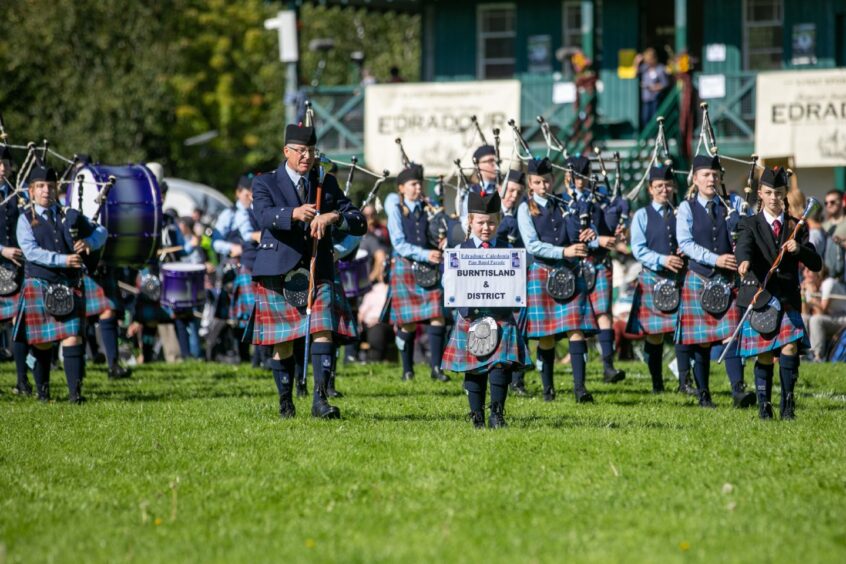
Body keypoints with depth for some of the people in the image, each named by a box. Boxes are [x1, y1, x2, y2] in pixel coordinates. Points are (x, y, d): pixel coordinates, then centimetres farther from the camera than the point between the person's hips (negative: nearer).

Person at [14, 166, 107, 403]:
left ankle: (75, 392, -13)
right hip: (39, 287, -2)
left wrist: (89, 242, -6)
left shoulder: (69, 215, 10)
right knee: (42, 342, 4)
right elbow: (31, 251, -13)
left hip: (70, 288, 2)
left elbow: (100, 231, 17)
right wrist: (62, 260, -22)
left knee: (73, 337, -9)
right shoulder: (26, 220, 1)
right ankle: (42, 389, 20)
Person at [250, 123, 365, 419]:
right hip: (278, 273, -2)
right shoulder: (265, 184, 1)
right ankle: (285, 403, 20)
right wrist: (294, 214, -41)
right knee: (283, 341, 4)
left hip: (318, 273, 2)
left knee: (324, 331, -15)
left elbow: (359, 224, 3)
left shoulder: (327, 183, 10)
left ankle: (320, 400, -21)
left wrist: (334, 216, -19)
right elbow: (265, 216, -21)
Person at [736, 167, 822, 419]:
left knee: (790, 347, -15)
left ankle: (788, 403, -6)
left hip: (787, 298, 1)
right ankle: (764, 405, 15)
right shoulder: (750, 225, 2)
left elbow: (816, 265, 5)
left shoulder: (796, 226, 10)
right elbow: (744, 246, -20)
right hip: (759, 297, -1)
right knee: (764, 356, 2)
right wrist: (743, 262, -43)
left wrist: (799, 249, -15)